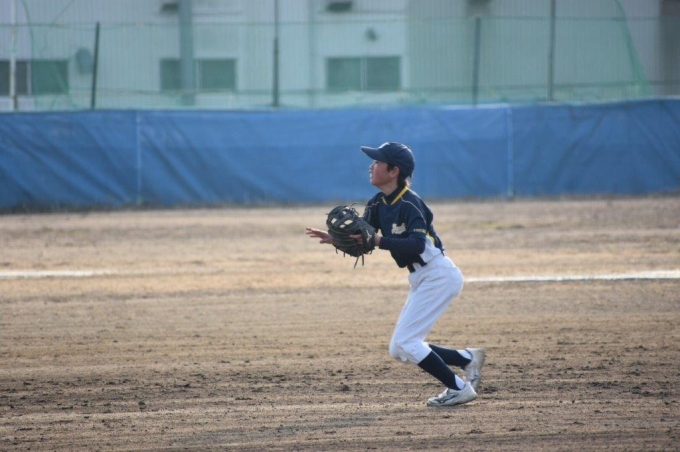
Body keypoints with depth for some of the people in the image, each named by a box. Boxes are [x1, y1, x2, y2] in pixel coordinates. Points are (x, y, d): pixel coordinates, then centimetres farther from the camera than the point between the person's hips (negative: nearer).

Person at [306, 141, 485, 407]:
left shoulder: (409, 204, -19)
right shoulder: (378, 205, 7)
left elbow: (417, 245, -31)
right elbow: (360, 241, 3)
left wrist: (378, 241, -37)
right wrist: (334, 239, -15)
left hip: (438, 276, -9)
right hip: (421, 280, 9)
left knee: (404, 342, -13)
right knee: (399, 350, 9)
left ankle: (459, 388, -4)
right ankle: (467, 359, 19)